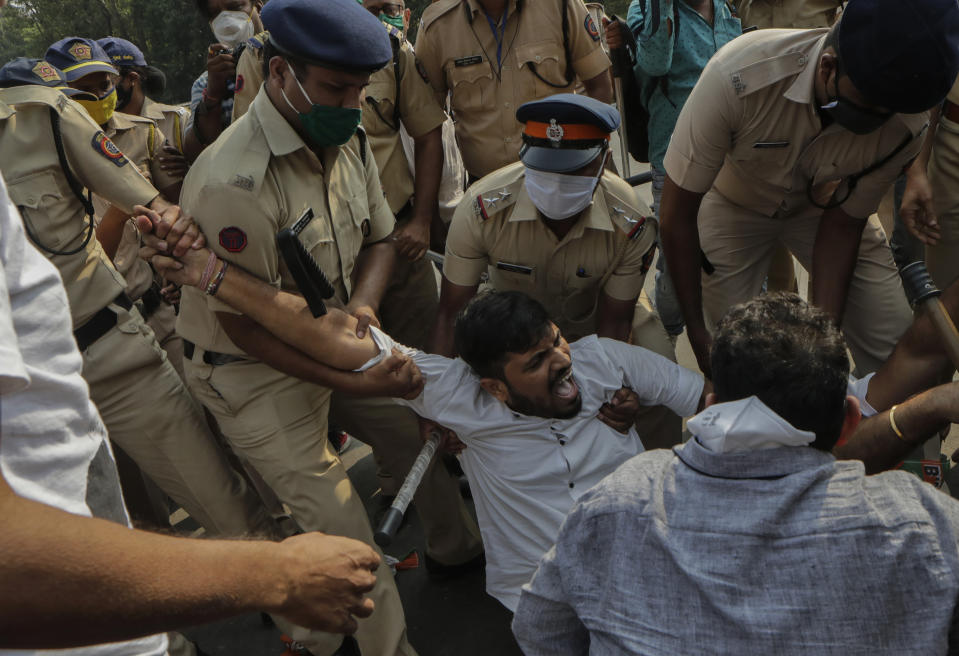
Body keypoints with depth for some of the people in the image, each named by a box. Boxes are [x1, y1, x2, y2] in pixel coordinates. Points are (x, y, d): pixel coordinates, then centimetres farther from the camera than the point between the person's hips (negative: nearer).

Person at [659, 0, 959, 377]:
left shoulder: (906, 125, -28)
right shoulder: (736, 77, -38)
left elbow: (842, 223, -13)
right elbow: (677, 214, -28)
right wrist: (697, 334, -21)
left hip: (822, 207, 2)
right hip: (734, 204, -2)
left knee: (893, 345, -5)